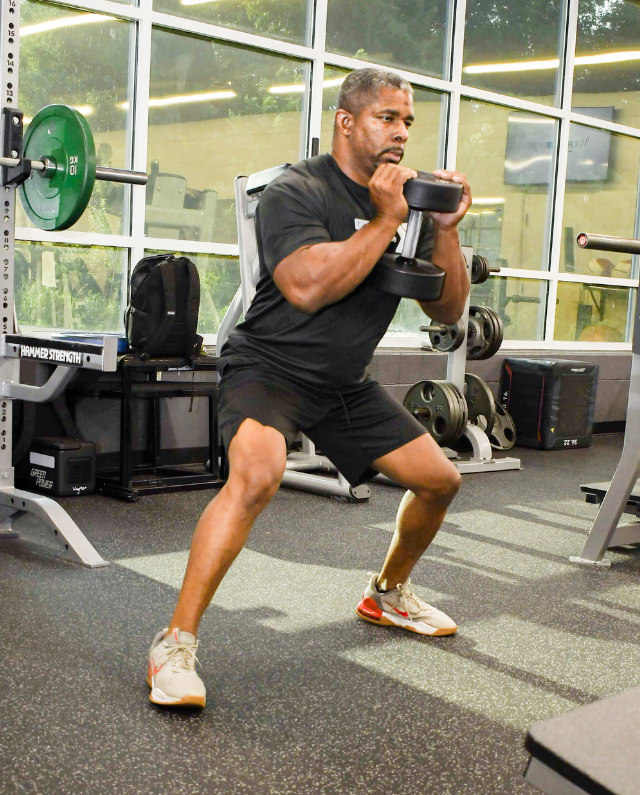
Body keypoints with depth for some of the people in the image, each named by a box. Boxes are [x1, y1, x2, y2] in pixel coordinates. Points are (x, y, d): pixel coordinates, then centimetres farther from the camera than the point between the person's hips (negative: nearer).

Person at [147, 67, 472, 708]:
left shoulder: (405, 200, 4)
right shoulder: (296, 191, -16)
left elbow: (447, 310, 5)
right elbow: (308, 287, -34)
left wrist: (445, 229, -9)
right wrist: (385, 221, -26)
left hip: (347, 384, 8)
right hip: (270, 368, -7)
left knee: (440, 480, 11)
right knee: (257, 473, -36)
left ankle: (387, 594, 37)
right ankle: (176, 643, -24)